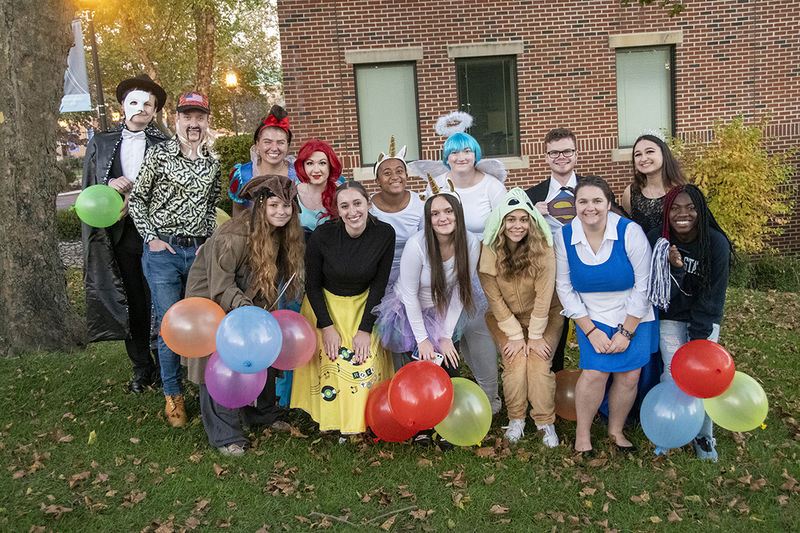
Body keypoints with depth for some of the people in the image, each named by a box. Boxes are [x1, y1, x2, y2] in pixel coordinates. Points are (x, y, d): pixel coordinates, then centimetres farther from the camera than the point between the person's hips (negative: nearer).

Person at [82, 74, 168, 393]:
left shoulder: (165, 145, 2)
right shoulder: (101, 143, 11)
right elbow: (88, 190, 12)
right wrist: (111, 186, -8)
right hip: (119, 235, 2)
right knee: (131, 303, 9)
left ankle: (163, 364, 17)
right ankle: (141, 367, 22)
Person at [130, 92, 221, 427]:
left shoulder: (212, 163, 9)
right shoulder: (159, 154, -3)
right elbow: (137, 199, 2)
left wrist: (210, 240, 5)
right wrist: (151, 238, -6)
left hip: (200, 251, 3)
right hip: (163, 251, -3)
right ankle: (173, 394, 17)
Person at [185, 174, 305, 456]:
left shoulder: (280, 233, -6)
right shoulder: (233, 237, -30)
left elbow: (270, 282, 4)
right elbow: (221, 286, -27)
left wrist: (264, 313, -4)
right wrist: (245, 307, -40)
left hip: (250, 301, 7)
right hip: (212, 301, -7)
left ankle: (262, 413, 34)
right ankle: (224, 435, 7)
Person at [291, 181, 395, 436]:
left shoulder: (384, 234, -18)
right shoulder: (322, 235, -22)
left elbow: (379, 284, -10)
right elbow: (312, 284, -9)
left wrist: (365, 329, -13)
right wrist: (327, 327, -14)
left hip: (364, 306, 1)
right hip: (326, 304, -1)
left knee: (366, 361, -8)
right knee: (331, 363, -9)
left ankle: (362, 421, 15)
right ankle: (331, 419, 15)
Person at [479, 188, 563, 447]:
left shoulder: (543, 250, -19)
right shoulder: (488, 252, -17)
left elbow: (543, 296, -14)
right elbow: (494, 299, -11)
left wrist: (535, 335, -13)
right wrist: (515, 335, -11)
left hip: (543, 316, 0)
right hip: (504, 318, 1)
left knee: (539, 364, -17)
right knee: (515, 363, -17)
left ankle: (546, 423, 1)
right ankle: (515, 420, 4)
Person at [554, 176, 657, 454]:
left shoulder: (630, 232, -15)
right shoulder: (564, 236, -9)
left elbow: (643, 286, -11)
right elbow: (565, 288, -4)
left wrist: (626, 332, -10)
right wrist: (590, 331, -10)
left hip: (633, 316, 0)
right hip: (592, 317, 0)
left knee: (629, 375, -3)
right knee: (594, 371, -14)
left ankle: (616, 430, 21)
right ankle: (582, 435, 5)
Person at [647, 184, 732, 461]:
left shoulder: (717, 243, -16)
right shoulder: (657, 240, -13)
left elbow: (712, 297, -13)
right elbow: (662, 293, -14)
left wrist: (697, 339, -15)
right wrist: (674, 268, -34)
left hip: (705, 319, 0)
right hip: (671, 316, 0)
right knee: (674, 374, -11)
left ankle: (704, 437, 12)